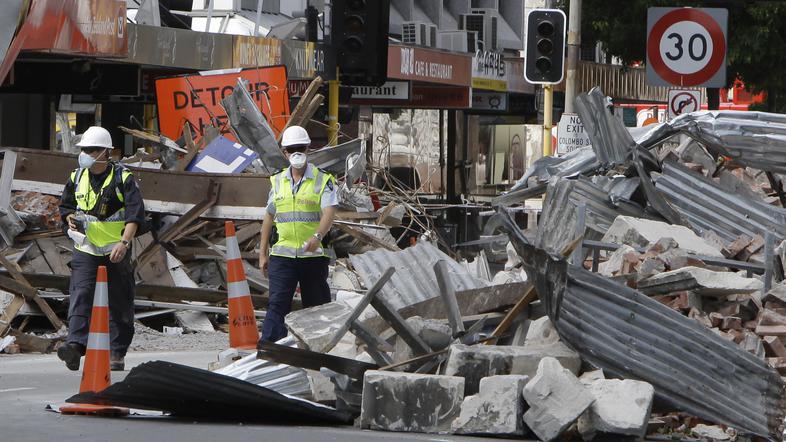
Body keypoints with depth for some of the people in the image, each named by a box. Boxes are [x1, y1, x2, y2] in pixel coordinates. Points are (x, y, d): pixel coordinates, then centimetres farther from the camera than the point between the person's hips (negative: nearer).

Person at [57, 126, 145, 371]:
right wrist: (70, 218, -3)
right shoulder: (77, 177, 7)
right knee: (80, 295, -15)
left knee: (119, 303, 4)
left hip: (116, 252, -3)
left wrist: (124, 242, -25)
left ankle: (117, 353, 13)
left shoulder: (123, 178, -7)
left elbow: (135, 215, -13)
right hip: (85, 250, 3)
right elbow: (65, 205, 21)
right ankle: (76, 345, -28)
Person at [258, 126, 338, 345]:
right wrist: (263, 253, 15)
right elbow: (269, 217, 18)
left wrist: (317, 236, -35)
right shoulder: (278, 181, 11)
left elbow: (329, 212, -16)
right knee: (277, 303, -9)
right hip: (282, 255, 2)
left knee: (317, 306, 6)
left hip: (314, 255, -2)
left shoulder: (323, 180, -2)